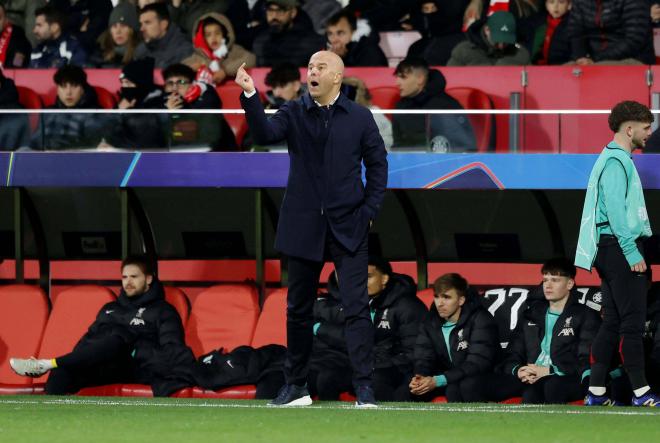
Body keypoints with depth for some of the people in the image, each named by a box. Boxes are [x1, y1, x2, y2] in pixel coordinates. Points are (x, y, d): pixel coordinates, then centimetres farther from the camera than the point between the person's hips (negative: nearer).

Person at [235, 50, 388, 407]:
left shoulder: (359, 117, 3)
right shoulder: (294, 113, 4)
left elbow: (377, 164, 7)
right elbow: (264, 134, -14)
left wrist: (370, 210, -2)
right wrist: (250, 96, -27)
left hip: (348, 226, -2)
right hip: (304, 226, 2)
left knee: (356, 307, -8)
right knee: (298, 309, 9)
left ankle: (364, 388, -8)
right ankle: (295, 387, 19)